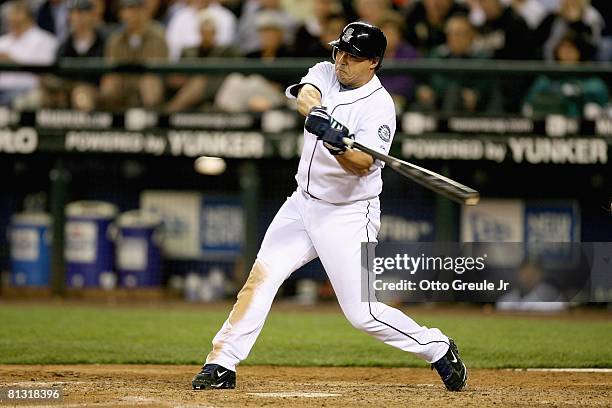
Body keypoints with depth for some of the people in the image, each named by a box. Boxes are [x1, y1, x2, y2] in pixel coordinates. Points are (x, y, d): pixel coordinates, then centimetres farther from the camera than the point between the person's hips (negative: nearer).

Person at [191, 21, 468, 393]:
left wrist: (337, 145, -48)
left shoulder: (380, 107, -16)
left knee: (362, 313, -7)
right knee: (261, 277, -5)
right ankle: (221, 365, -2)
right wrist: (317, 112, -43)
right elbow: (305, 95, -21)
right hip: (303, 204, 6)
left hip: (349, 216, -6)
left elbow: (362, 164, -28)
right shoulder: (325, 73, 2)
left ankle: (438, 349, 11)